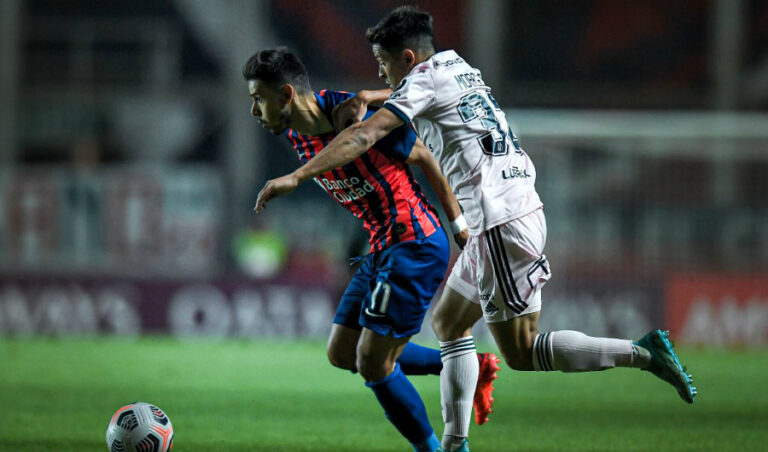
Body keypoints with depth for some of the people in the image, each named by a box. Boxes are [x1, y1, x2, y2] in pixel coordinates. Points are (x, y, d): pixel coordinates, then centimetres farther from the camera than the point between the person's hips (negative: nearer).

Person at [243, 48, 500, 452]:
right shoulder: (296, 134, 4)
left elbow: (424, 158, -10)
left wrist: (460, 225, -4)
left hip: (415, 247, -9)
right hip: (382, 250, 9)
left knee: (373, 365, -10)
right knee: (341, 353, 13)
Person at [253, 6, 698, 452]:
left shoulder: (427, 78, -9)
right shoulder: (456, 64, 17)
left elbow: (366, 135, -19)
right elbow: (408, 100, 36)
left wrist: (296, 177, -21)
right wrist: (365, 99, 15)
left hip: (501, 224, -10)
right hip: (519, 210, 10)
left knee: (521, 352, -5)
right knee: (448, 324, 15)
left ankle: (643, 352, -10)